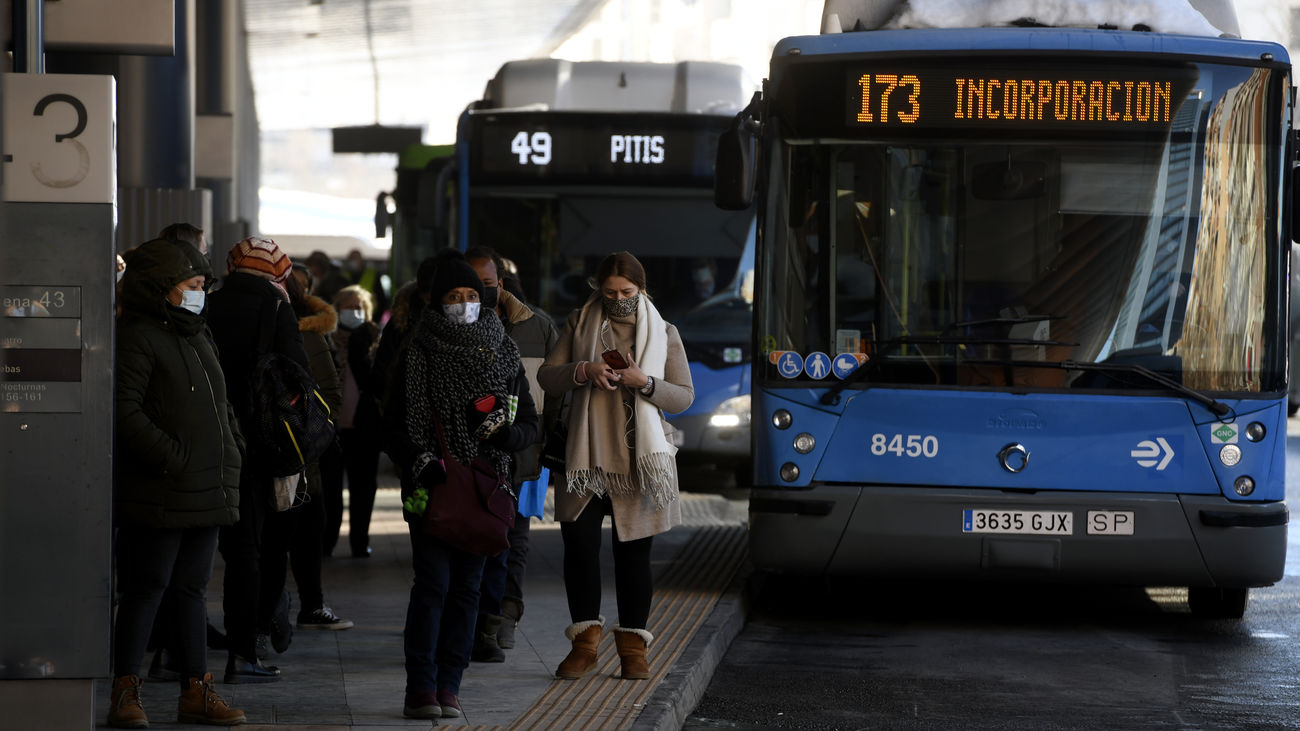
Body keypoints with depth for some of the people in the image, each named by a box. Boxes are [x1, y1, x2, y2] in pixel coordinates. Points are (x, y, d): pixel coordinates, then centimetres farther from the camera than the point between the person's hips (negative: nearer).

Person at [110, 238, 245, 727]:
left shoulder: (197, 337, 19)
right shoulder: (138, 338, -10)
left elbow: (220, 405, 27)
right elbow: (125, 410, -18)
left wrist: (231, 453, 13)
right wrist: (171, 457, -20)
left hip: (207, 490, 8)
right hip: (160, 495, -8)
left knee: (192, 589, 11)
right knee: (146, 588, -5)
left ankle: (196, 691, 15)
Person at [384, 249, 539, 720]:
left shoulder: (502, 354, 8)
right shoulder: (418, 354, 2)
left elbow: (530, 425, 9)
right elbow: (394, 424, 3)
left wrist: (501, 431, -13)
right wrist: (420, 464, -13)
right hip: (431, 487, -2)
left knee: (466, 587, 2)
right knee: (432, 583, -10)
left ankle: (448, 687, 6)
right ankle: (421, 687, -8)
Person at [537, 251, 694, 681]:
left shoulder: (663, 335, 7)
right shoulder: (579, 325, 10)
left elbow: (684, 397, 3)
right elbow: (547, 378, 5)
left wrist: (643, 382, -15)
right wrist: (584, 370, -14)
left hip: (638, 461, -1)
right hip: (585, 459, 1)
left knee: (633, 551, 1)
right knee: (579, 542, -7)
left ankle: (632, 646, 8)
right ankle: (585, 641, 2)